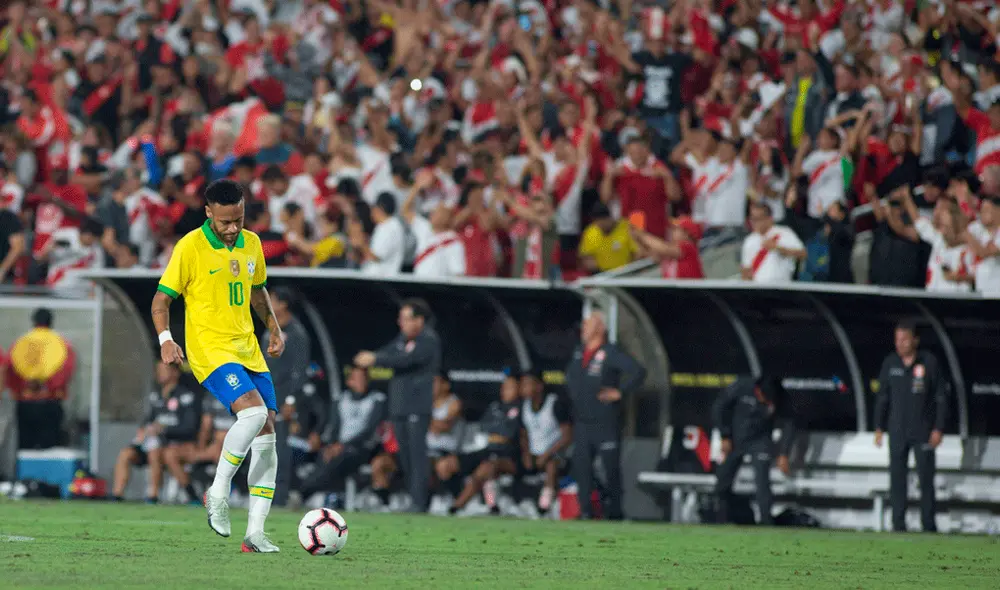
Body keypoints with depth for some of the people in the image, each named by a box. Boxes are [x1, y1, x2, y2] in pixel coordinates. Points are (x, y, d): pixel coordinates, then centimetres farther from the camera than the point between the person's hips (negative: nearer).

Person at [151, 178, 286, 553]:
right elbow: (162, 298, -6)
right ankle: (218, 492, -10)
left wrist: (274, 329, 19)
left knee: (266, 436, -1)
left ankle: (255, 534, 1)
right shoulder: (190, 247, -9)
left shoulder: (251, 244, 9)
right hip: (210, 350, -7)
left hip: (248, 350, 7)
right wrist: (165, 339, -20)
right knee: (254, 412, -27)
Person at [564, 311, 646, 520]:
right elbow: (570, 375, 32)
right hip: (582, 422, 7)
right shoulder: (579, 352, 11)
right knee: (581, 466, 2)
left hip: (606, 422, -7)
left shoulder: (611, 352, -11)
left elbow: (638, 371, -18)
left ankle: (614, 511, 8)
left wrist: (620, 392, -18)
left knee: (611, 467, 1)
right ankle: (585, 511, 6)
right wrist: (572, 394, 18)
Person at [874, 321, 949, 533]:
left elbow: (941, 397, -2)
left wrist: (939, 429, -8)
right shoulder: (890, 363, 3)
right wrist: (879, 428, 5)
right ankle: (899, 523, 5)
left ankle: (929, 524, 2)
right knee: (897, 477, 1)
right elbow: (882, 397, 10)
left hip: (924, 432, -3)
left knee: (926, 477, -3)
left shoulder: (930, 363, -5)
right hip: (898, 431, 3)